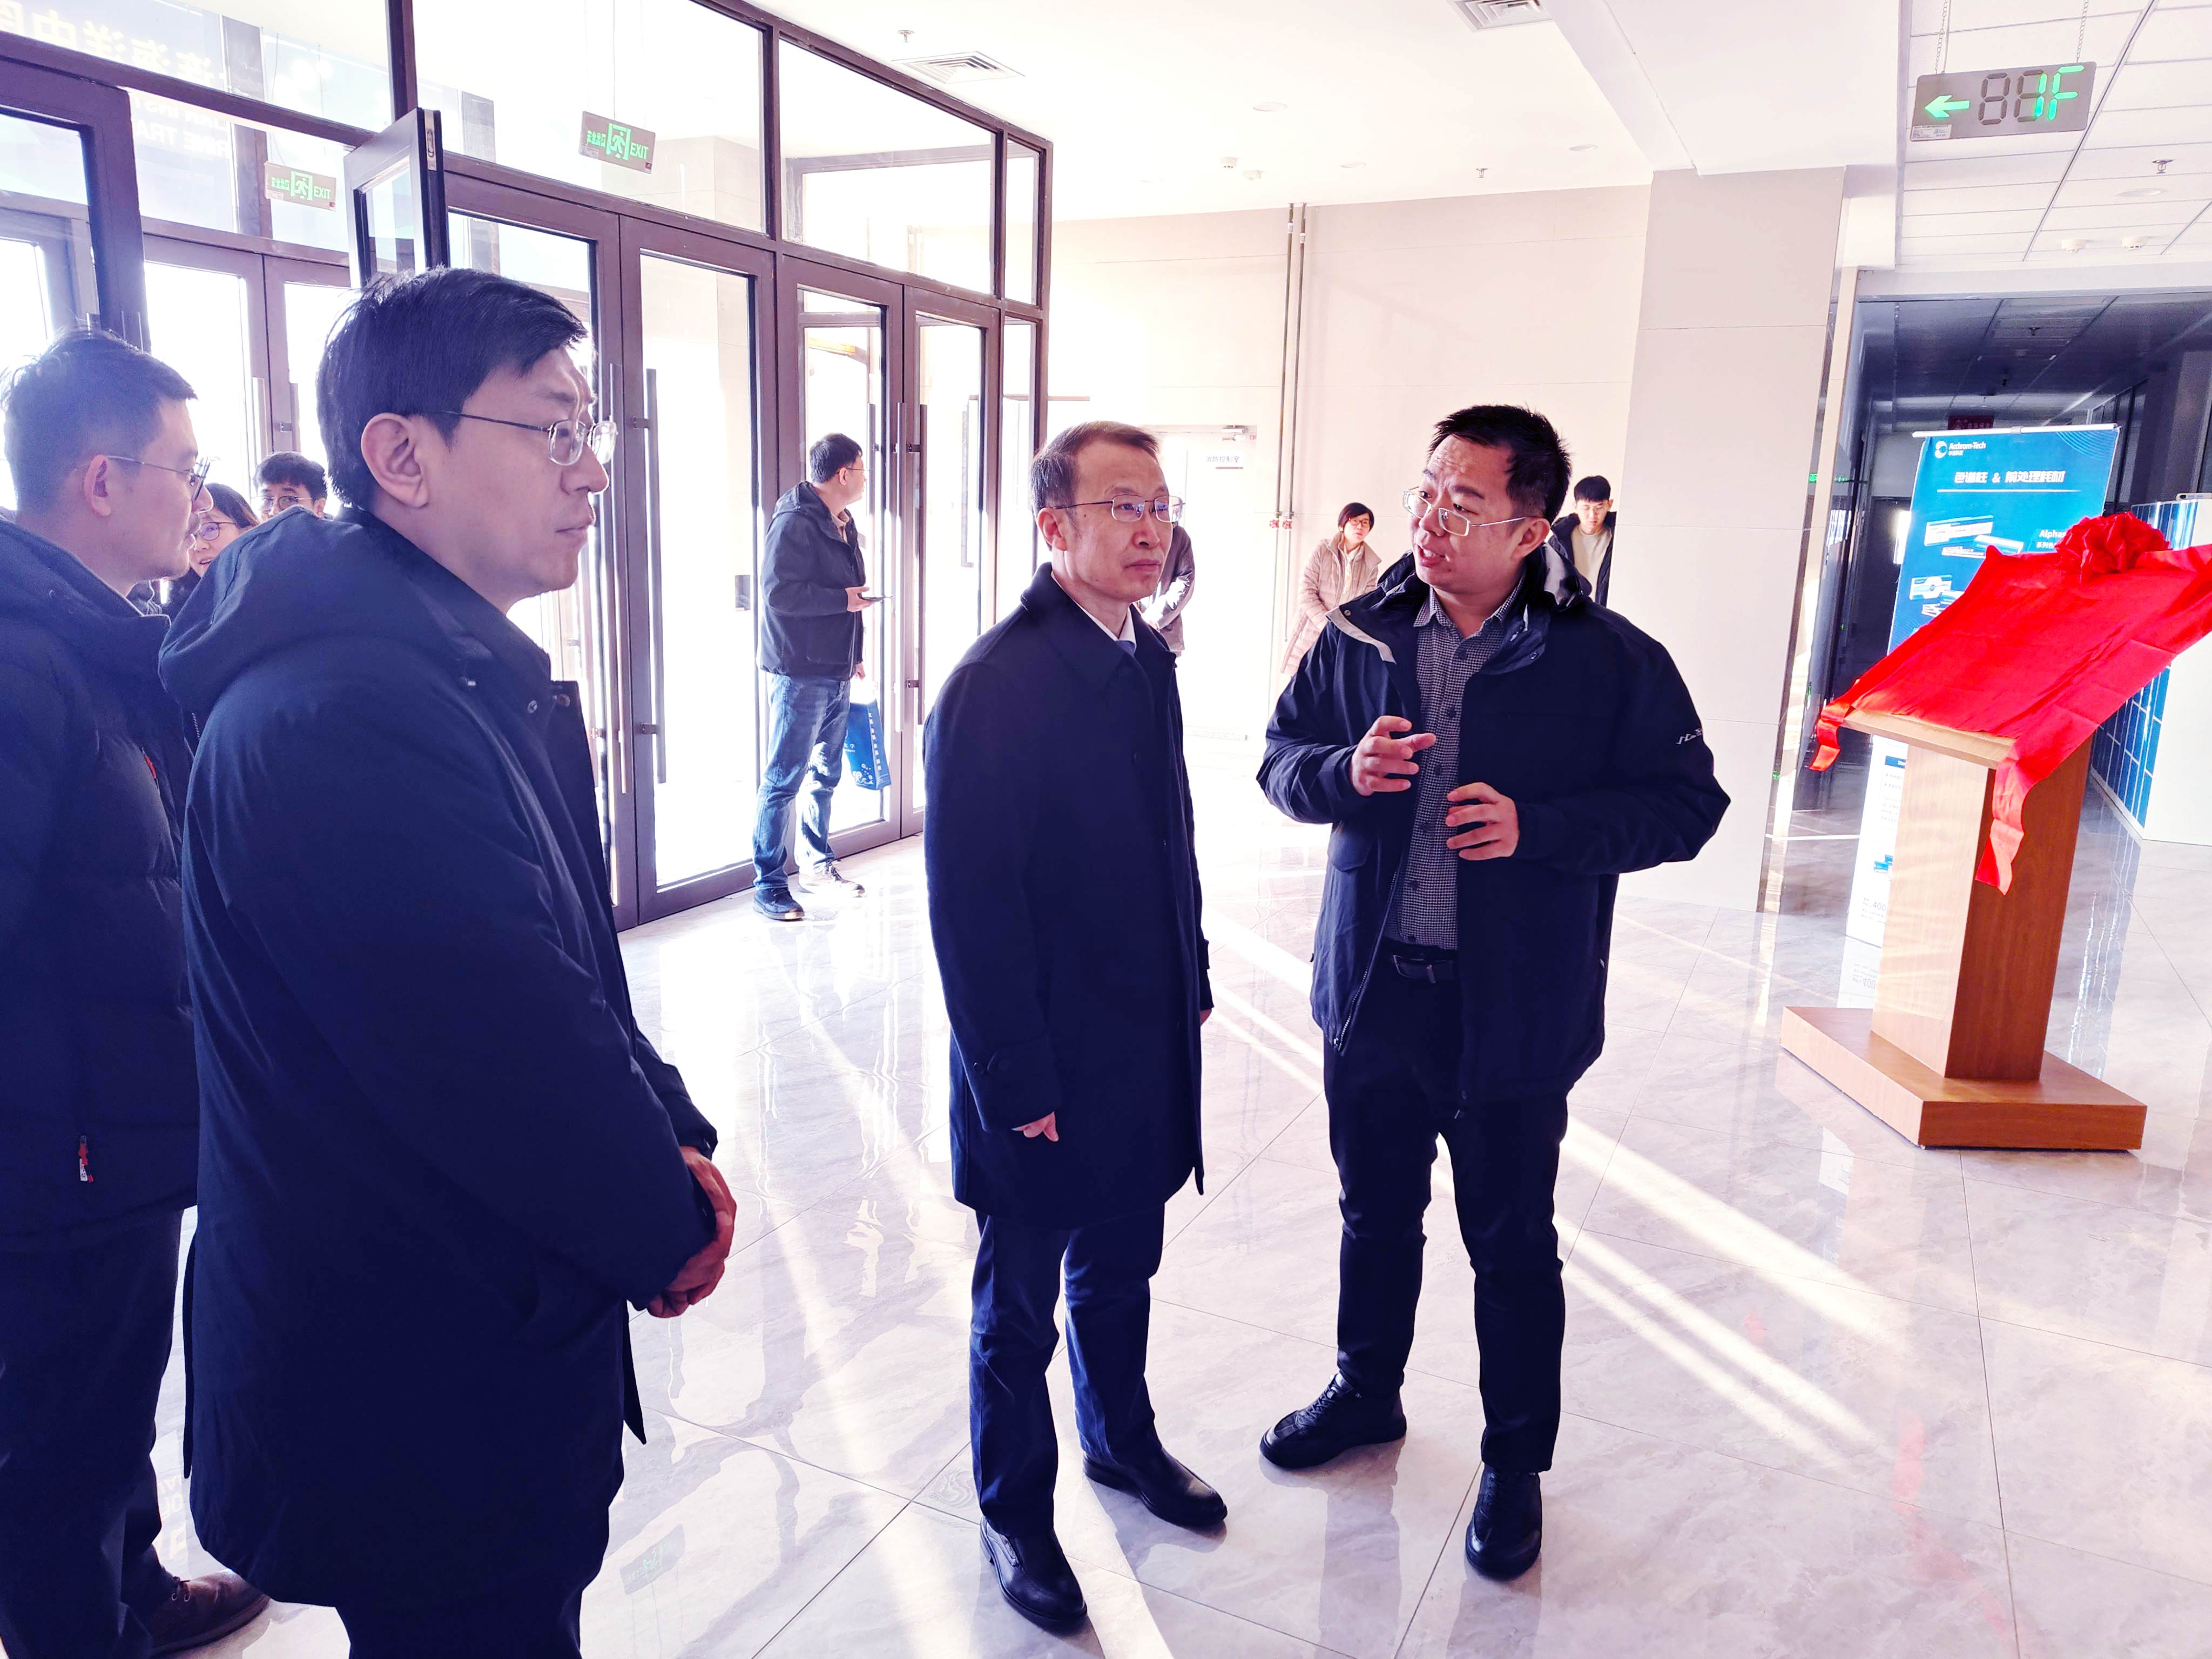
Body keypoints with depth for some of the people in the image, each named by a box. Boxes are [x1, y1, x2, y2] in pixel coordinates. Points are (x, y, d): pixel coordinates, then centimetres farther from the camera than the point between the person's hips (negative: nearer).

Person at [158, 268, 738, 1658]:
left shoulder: (466, 675, 8)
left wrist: (671, 1140, -2)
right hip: (422, 1404, -10)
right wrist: (671, 1222, -12)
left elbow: (567, 972, 10)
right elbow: (509, 1057, -29)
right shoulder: (343, 719, -28)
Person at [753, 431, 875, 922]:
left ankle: (818, 863, 31)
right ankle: (769, 884, 2)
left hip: (836, 674, 9)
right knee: (784, 780, -4)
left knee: (827, 774, 17)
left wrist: (854, 657, 20)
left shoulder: (844, 525, 15)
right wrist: (844, 599, -17)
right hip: (800, 674, -9)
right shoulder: (794, 523, -14)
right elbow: (778, 593, -24)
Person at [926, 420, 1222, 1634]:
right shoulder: (993, 688, -21)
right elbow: (971, 909, -21)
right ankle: (1014, 1514, 36)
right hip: (1045, 1076, -7)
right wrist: (1016, 1086, -18)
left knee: (1118, 1274, 26)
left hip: (1147, 1055, 7)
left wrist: (1193, 986, 12)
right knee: (1020, 1309, 15)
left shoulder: (1147, 660, 4)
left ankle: (1121, 1440, 50)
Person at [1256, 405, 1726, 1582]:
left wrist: (1540, 825, -21)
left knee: (1512, 1245, 13)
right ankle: (1366, 1393, 47)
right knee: (1375, 1214, 22)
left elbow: (1687, 800, -7)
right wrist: (1347, 770, -15)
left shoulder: (1608, 659, -10)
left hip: (1514, 1011, -3)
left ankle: (1516, 1464, 35)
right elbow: (1280, 756, 8)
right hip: (1371, 991, 4)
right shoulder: (1362, 634, 0)